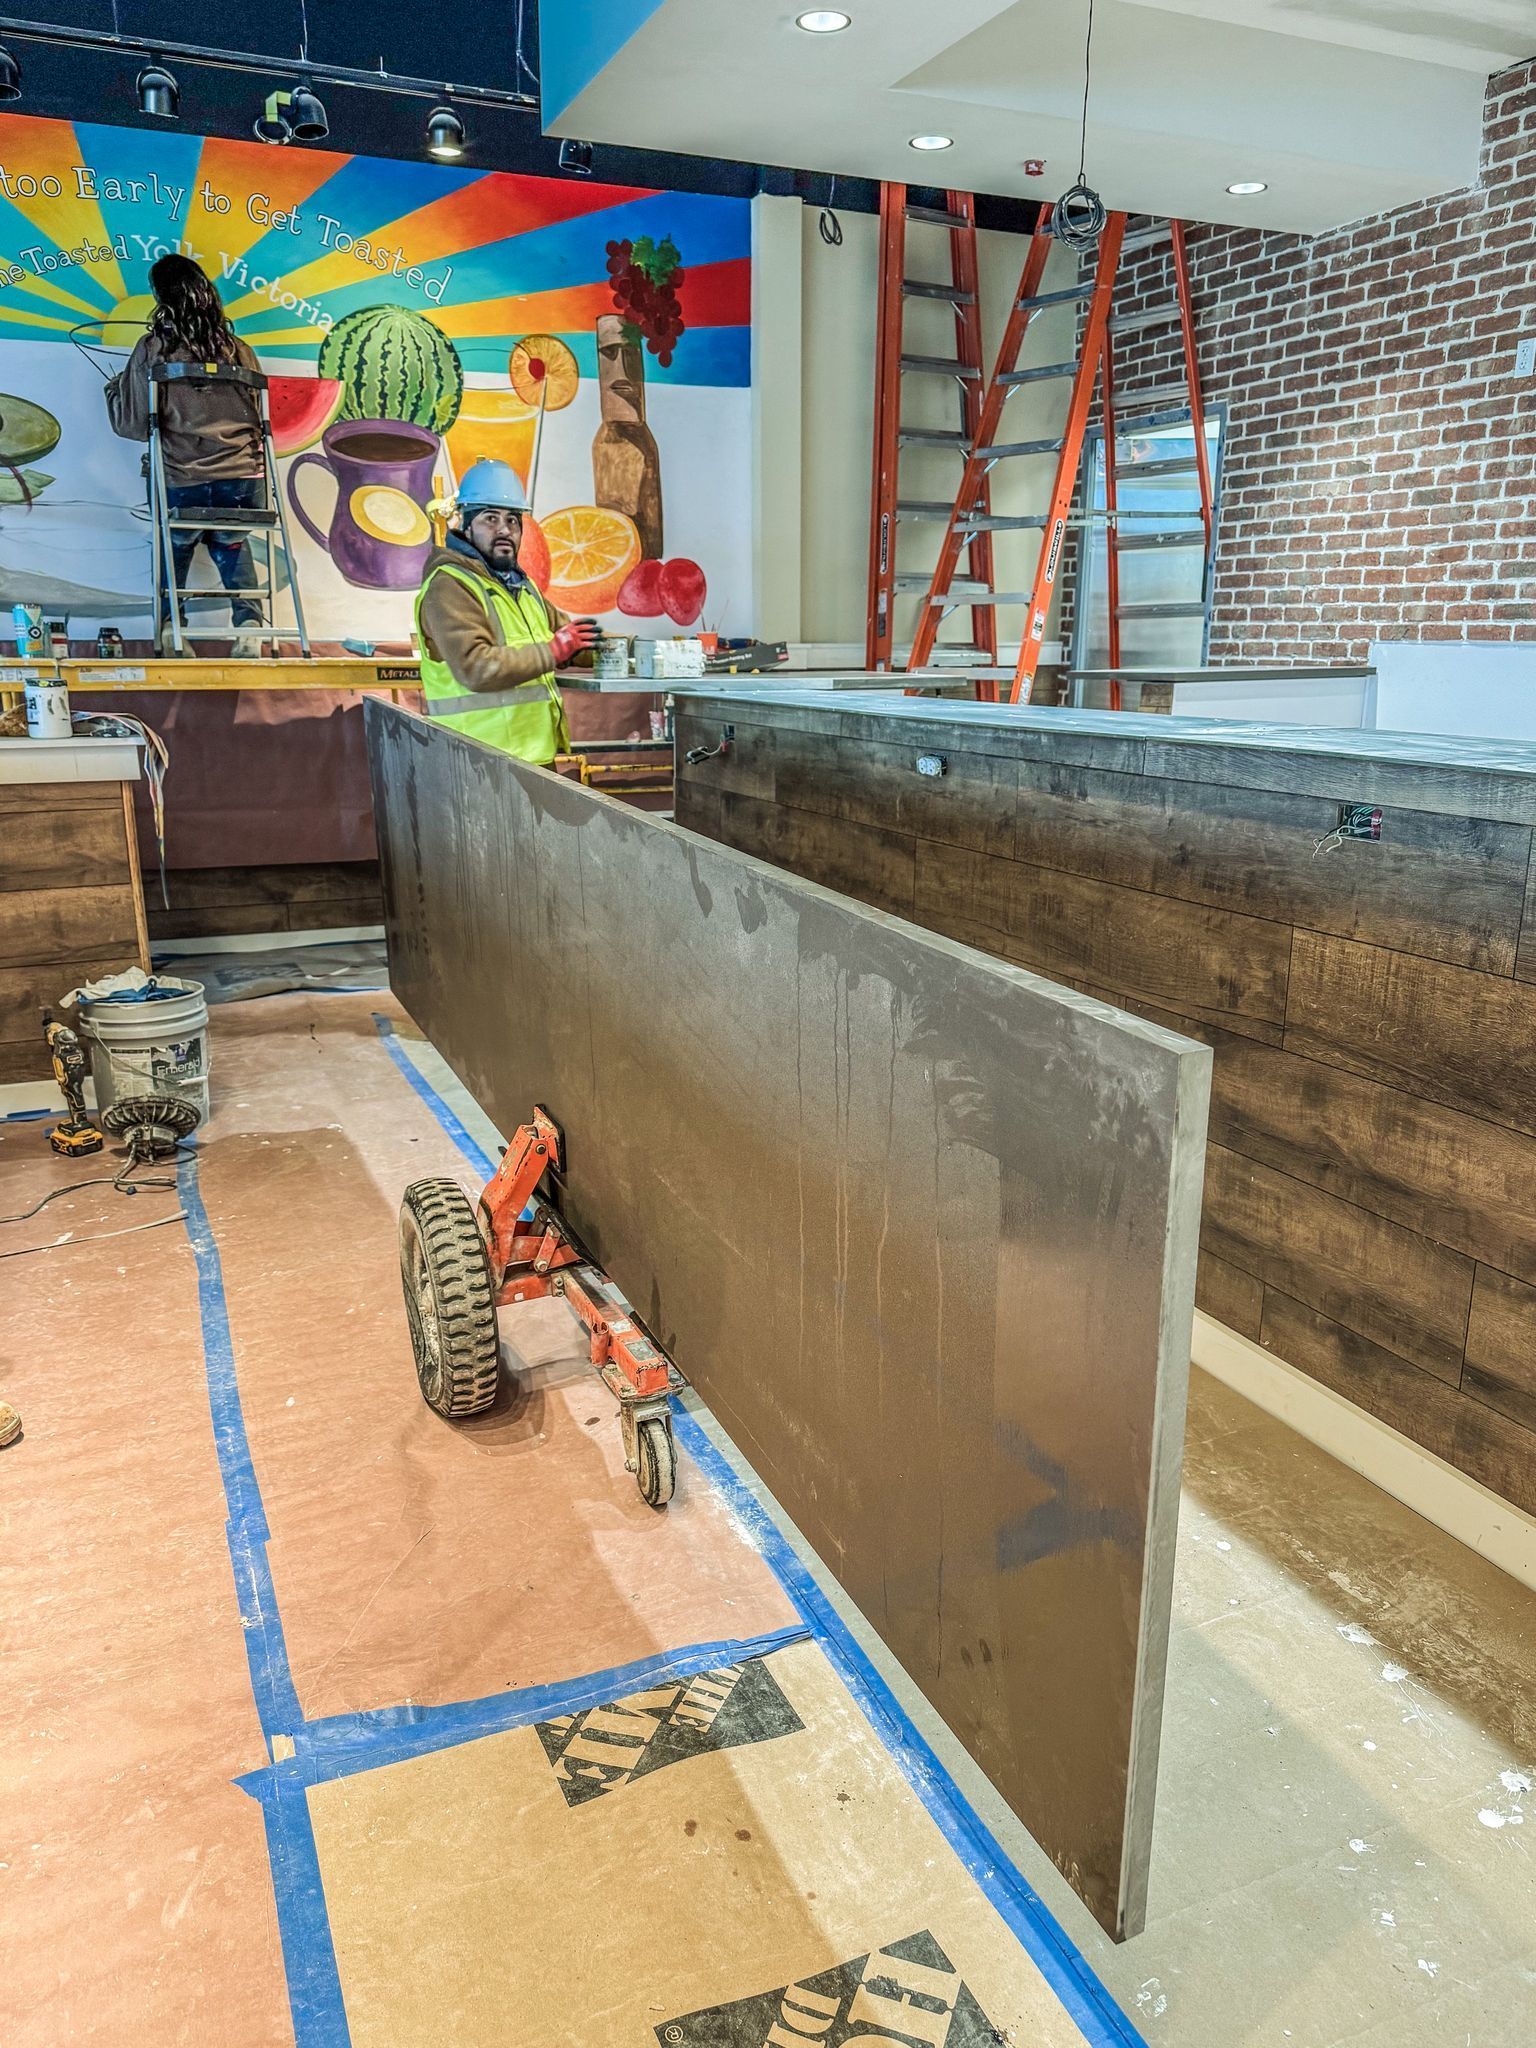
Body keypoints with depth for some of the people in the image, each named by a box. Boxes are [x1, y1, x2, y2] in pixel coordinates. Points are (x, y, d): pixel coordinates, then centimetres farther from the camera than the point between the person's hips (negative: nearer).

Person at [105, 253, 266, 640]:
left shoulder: (151, 349, -1)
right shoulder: (237, 348, 6)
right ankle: (248, 615, 10)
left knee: (175, 547, 27)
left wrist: (114, 387, 25)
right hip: (243, 480, 2)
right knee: (231, 543, 29)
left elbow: (131, 423, 4)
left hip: (182, 483, -2)